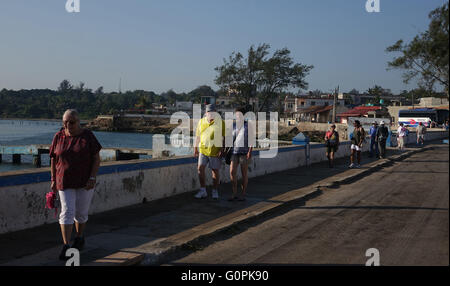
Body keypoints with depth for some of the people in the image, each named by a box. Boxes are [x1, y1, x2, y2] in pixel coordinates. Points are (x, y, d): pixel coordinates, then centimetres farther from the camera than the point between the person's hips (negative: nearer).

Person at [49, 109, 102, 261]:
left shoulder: (87, 136, -5)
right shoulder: (58, 137, 0)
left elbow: (96, 158, -5)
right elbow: (53, 159, 7)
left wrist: (92, 177, -13)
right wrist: (53, 180, 5)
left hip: (85, 182, -1)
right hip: (65, 182, 1)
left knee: (81, 213, 9)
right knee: (67, 211, -8)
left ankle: (80, 238, 32)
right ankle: (66, 246, -9)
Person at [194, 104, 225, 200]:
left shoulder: (220, 122, -6)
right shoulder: (201, 122, 4)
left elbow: (224, 137, -5)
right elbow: (198, 136, 13)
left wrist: (222, 149, -12)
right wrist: (195, 148, 13)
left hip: (215, 151, -3)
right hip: (203, 150, 3)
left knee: (215, 171, 4)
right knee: (200, 168, -6)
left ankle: (215, 192, 17)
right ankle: (203, 191, 4)